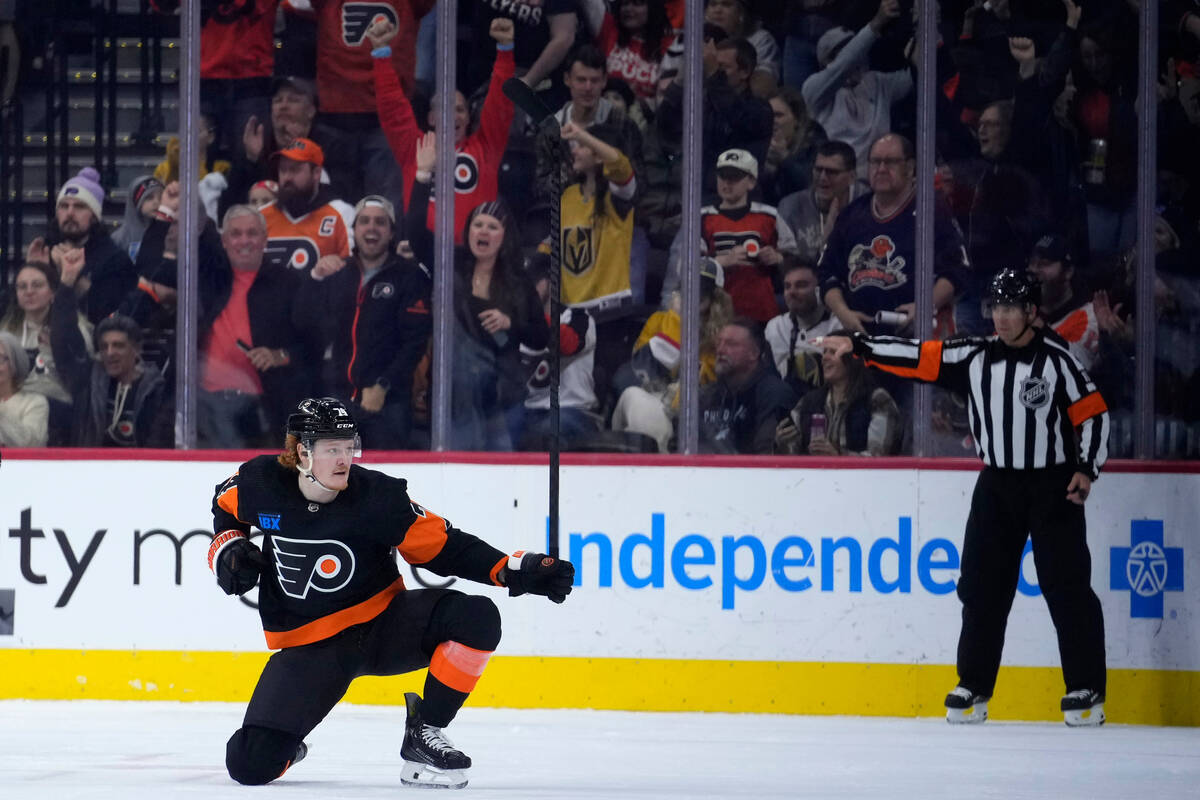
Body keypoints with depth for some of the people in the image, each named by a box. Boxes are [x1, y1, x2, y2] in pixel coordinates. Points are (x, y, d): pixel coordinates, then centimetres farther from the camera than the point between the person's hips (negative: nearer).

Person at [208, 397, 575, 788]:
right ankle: (283, 738, 22)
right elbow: (225, 507, 14)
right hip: (308, 646, 0)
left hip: (384, 624, 0)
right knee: (250, 765, -18)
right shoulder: (261, 484, -11)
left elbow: (442, 547, -11)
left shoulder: (378, 497, -15)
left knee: (476, 618, -27)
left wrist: (516, 572, -22)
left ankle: (423, 734, -10)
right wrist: (228, 550, -4)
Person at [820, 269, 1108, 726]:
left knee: (1067, 587, -7)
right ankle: (974, 687, 10)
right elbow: (919, 358, 1)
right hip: (997, 484, 5)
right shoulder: (975, 356, 3)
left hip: (1052, 487, -4)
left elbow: (1092, 414, -6)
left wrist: (1086, 470, -16)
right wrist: (858, 346, -6)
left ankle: (1087, 690, -3)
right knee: (981, 586, 3)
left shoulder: (1056, 358, -8)